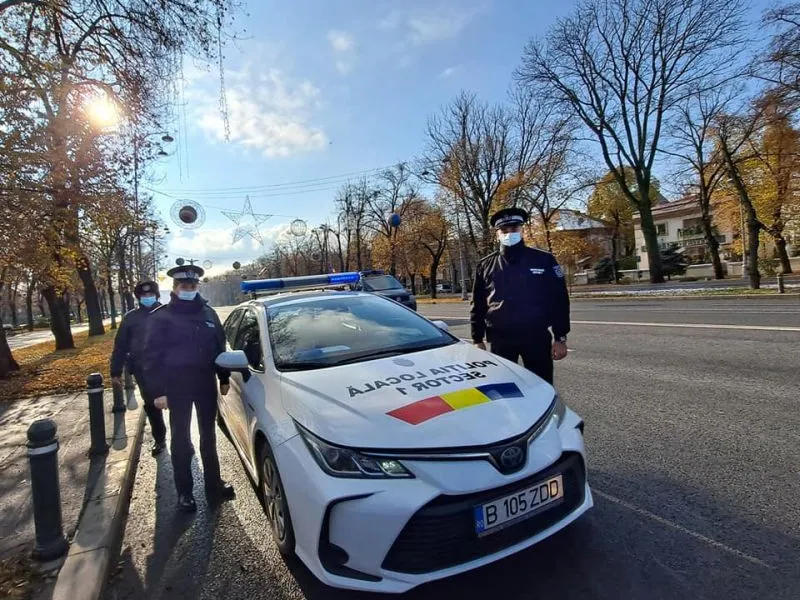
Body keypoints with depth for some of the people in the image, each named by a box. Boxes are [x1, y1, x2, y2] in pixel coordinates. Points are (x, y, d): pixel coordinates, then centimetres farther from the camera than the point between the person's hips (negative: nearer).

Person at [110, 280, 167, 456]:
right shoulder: (131, 317, 3)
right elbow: (120, 346, 5)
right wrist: (116, 372, 2)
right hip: (142, 369, 2)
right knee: (151, 404, 9)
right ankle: (159, 439, 25)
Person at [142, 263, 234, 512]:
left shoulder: (208, 313, 6)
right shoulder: (161, 317, -6)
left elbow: (220, 347, 11)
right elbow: (152, 356, -8)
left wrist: (224, 379, 9)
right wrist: (158, 391, -12)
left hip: (206, 382, 4)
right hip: (176, 385, -3)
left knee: (208, 435, 13)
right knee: (181, 438, 7)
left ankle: (214, 484, 26)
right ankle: (184, 492, 21)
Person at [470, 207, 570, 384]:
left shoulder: (544, 260, 1)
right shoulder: (486, 266, 5)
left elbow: (559, 301, 1)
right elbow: (478, 306, 7)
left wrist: (560, 337, -3)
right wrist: (478, 339, 4)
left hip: (537, 338, -1)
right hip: (500, 340, 1)